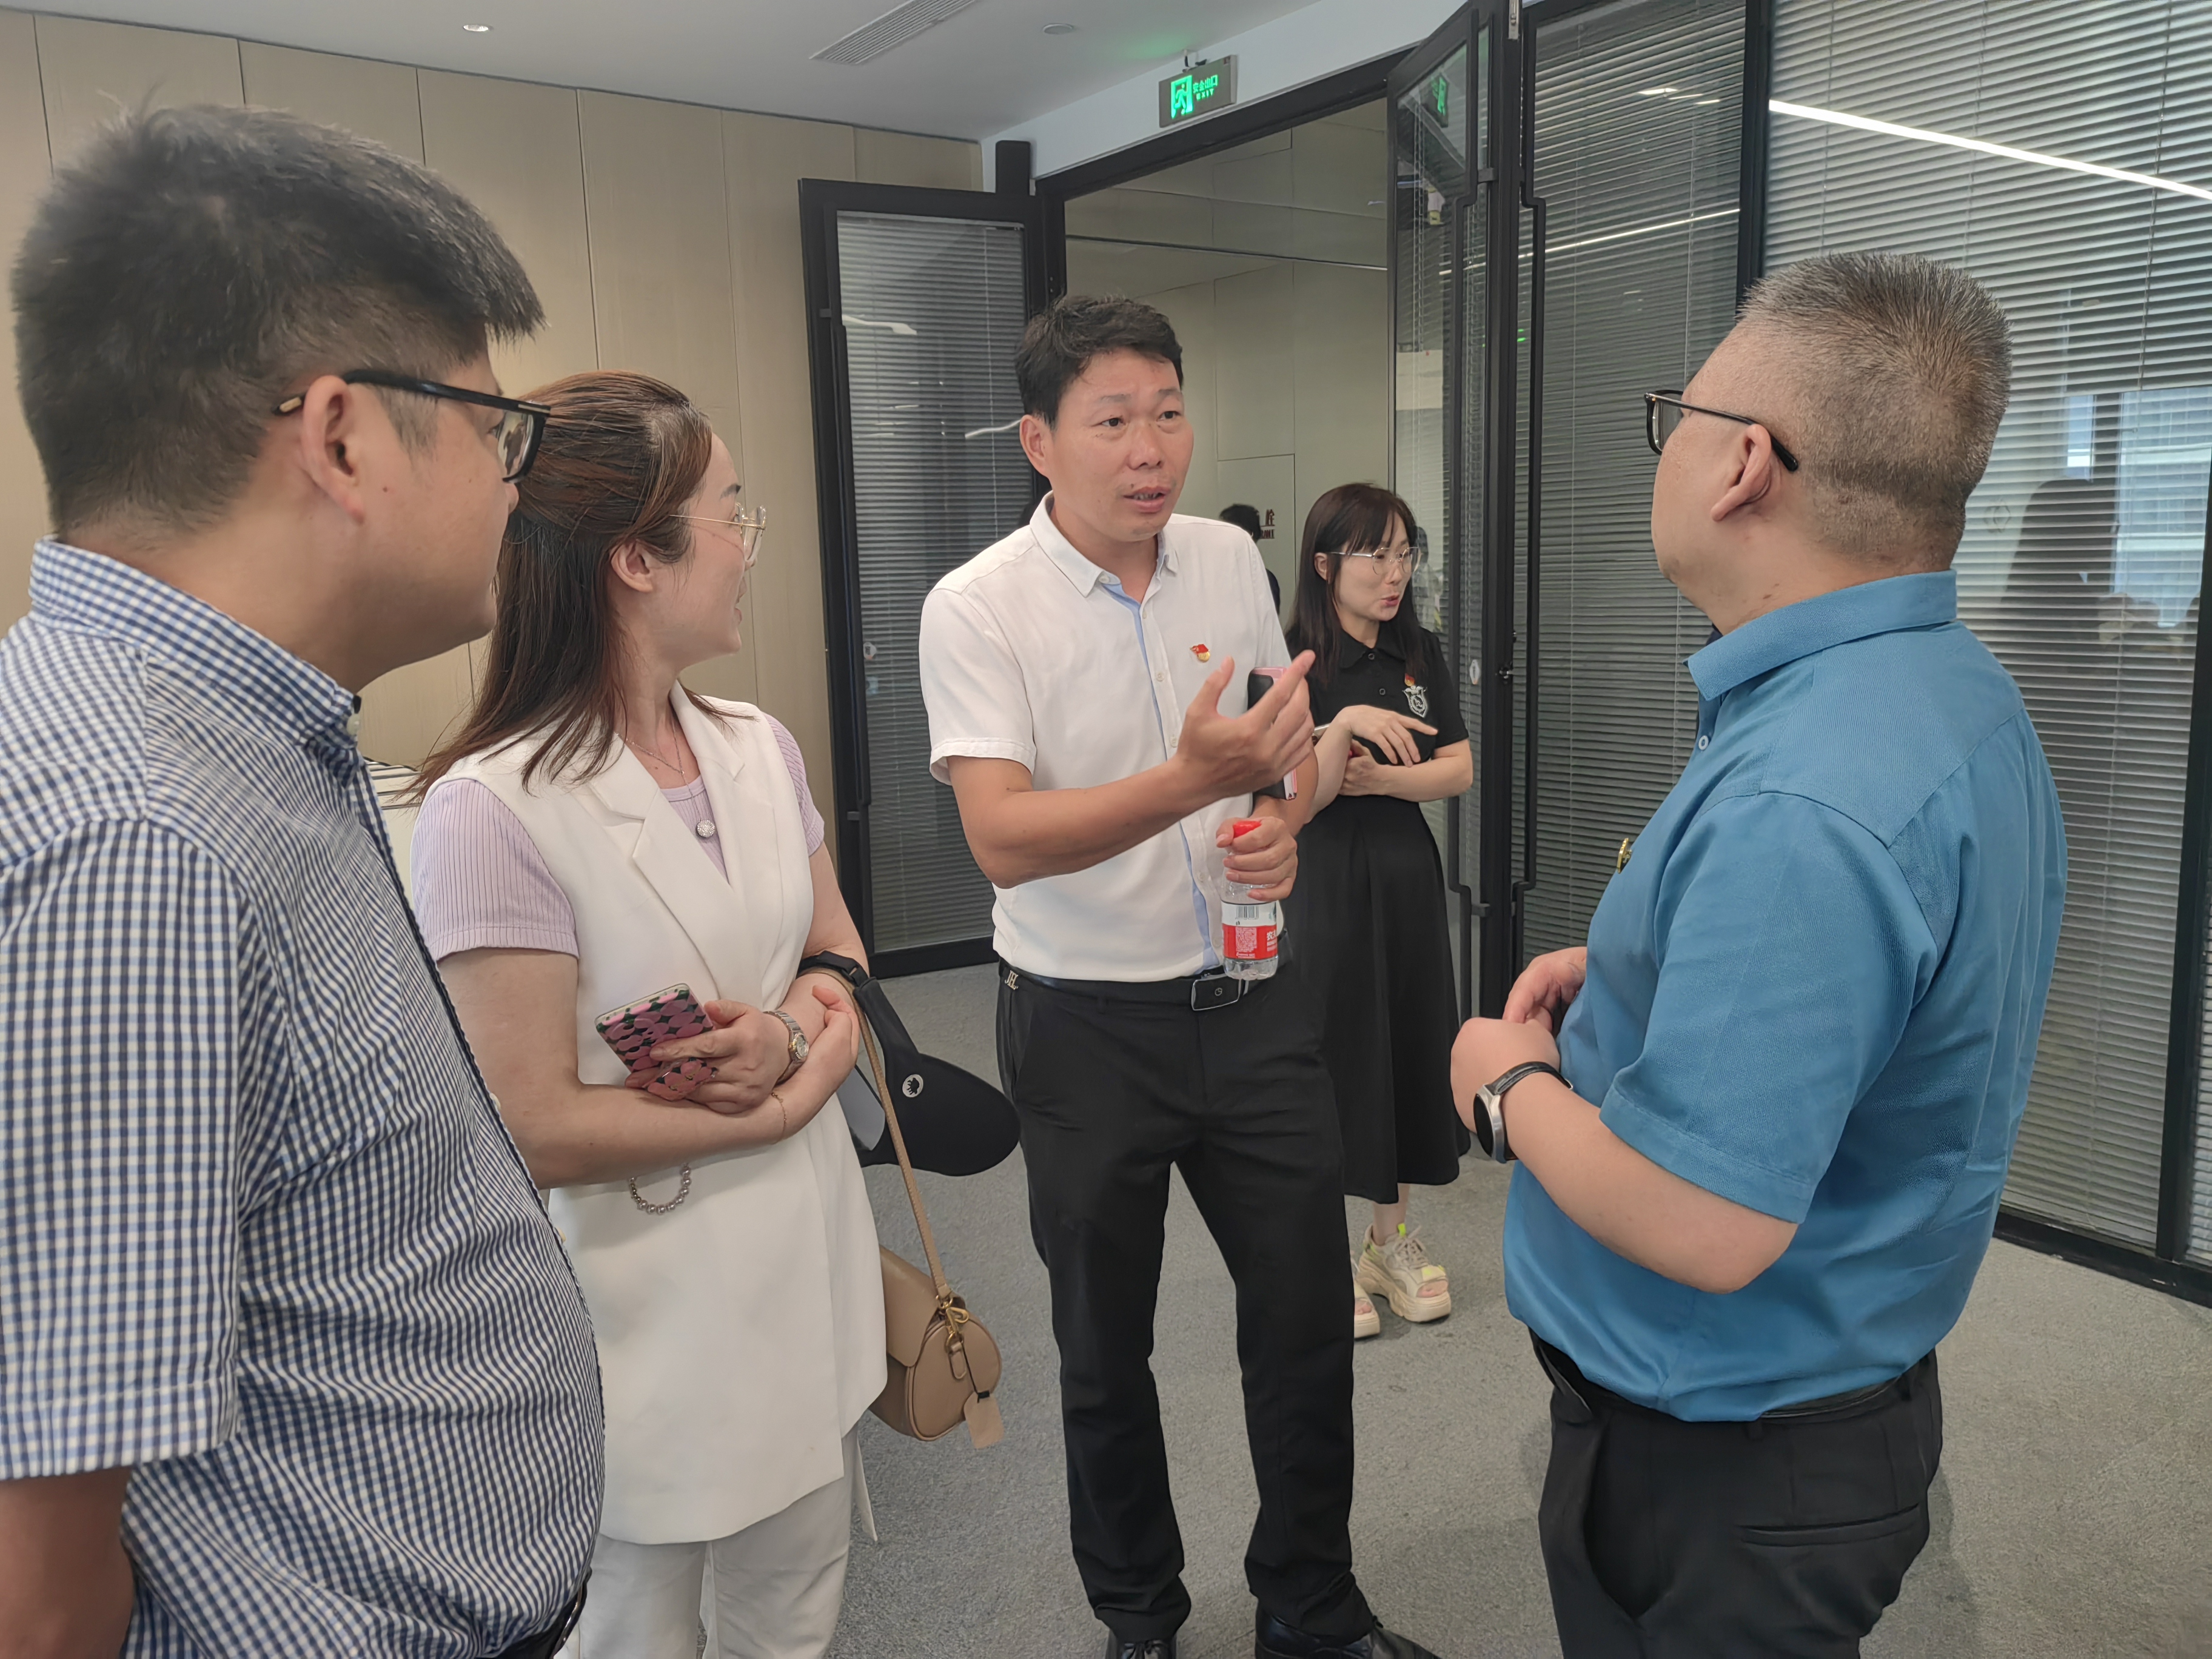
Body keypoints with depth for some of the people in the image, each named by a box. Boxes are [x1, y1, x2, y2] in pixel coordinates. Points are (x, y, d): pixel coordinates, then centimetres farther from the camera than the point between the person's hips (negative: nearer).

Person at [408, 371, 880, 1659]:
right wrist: (787, 1102, -12)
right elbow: (538, 1129, -19)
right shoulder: (495, 807, -20)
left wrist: (802, 1025, -11)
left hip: (808, 1285, 6)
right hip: (643, 1324, -6)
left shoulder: (760, 748, 1)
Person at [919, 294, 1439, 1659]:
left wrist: (1283, 821, -6)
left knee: (1308, 1318, 11)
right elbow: (1003, 838, -24)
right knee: (1106, 1349, 13)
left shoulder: (1230, 560, 2)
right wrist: (1194, 781, -37)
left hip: (1249, 997, 4)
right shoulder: (978, 608, -13)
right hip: (1086, 1023, -3)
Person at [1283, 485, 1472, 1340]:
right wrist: (1346, 725, -29)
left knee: (1409, 1047, 11)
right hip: (1323, 883, -5)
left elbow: (1459, 769, 4)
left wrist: (1381, 778, -12)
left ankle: (1393, 1237, 28)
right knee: (1331, 1054, 2)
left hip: (1406, 877, 5)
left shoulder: (1420, 654, 6)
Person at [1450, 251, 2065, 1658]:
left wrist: (1511, 1086, -15)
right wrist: (1634, 977, 2)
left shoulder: (1797, 804, -34)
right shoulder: (1961, 694, 1)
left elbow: (1703, 1227, -33)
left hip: (1726, 1463, -9)